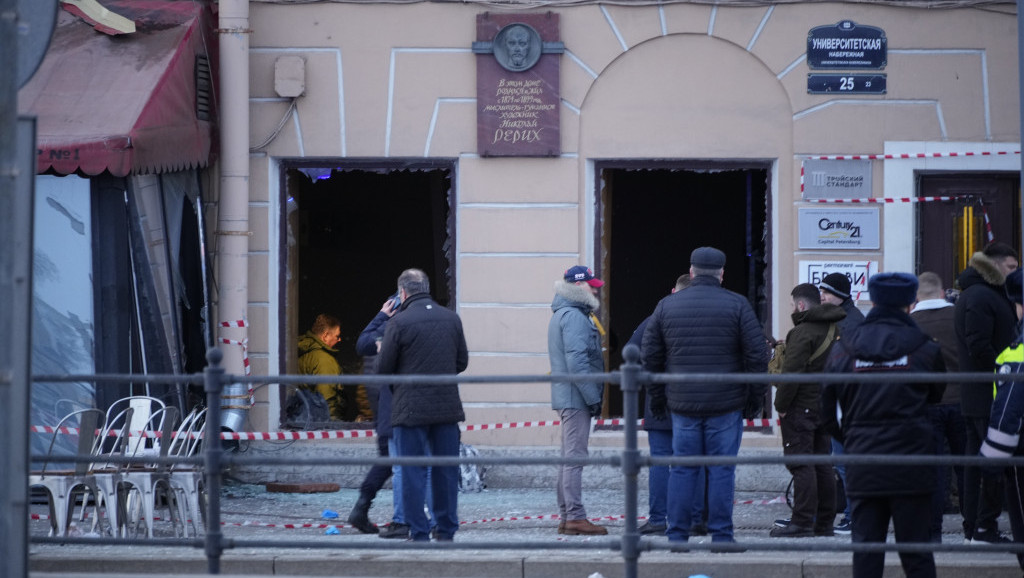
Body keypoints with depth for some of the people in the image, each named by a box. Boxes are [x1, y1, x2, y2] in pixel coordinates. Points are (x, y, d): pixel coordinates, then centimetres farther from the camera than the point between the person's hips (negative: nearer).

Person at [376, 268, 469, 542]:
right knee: (446, 470, 11)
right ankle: (446, 532, 14)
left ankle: (419, 534, 1)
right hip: (447, 406, 4)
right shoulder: (452, 319, 5)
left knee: (413, 472, 2)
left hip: (411, 409, -4)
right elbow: (462, 362, 12)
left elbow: (383, 369, -7)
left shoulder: (398, 323, -11)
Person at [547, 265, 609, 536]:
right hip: (576, 397, -11)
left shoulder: (562, 315, 19)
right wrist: (593, 397, -18)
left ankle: (566, 516, 16)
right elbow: (576, 362, -22)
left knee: (570, 457, 13)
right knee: (575, 456, -10)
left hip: (566, 398, 11)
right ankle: (575, 516, -11)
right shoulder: (574, 317, -15)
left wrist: (593, 396, 20)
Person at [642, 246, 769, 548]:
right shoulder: (737, 305, -3)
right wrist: (756, 394, 6)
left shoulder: (666, 306, 6)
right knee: (722, 469, 1)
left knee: (682, 469, 7)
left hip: (682, 404, 2)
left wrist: (658, 397, 17)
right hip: (726, 404, -2)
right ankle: (721, 535, 1)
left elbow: (650, 356, 9)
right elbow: (757, 354, -5)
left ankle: (677, 535, 6)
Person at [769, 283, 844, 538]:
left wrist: (781, 405, -12)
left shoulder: (803, 333, -15)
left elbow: (792, 372, -20)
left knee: (800, 464, -7)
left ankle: (802, 522, -9)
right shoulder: (834, 328, 11)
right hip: (826, 407, 8)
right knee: (822, 463, 12)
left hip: (801, 407, -8)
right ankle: (825, 522, 15)